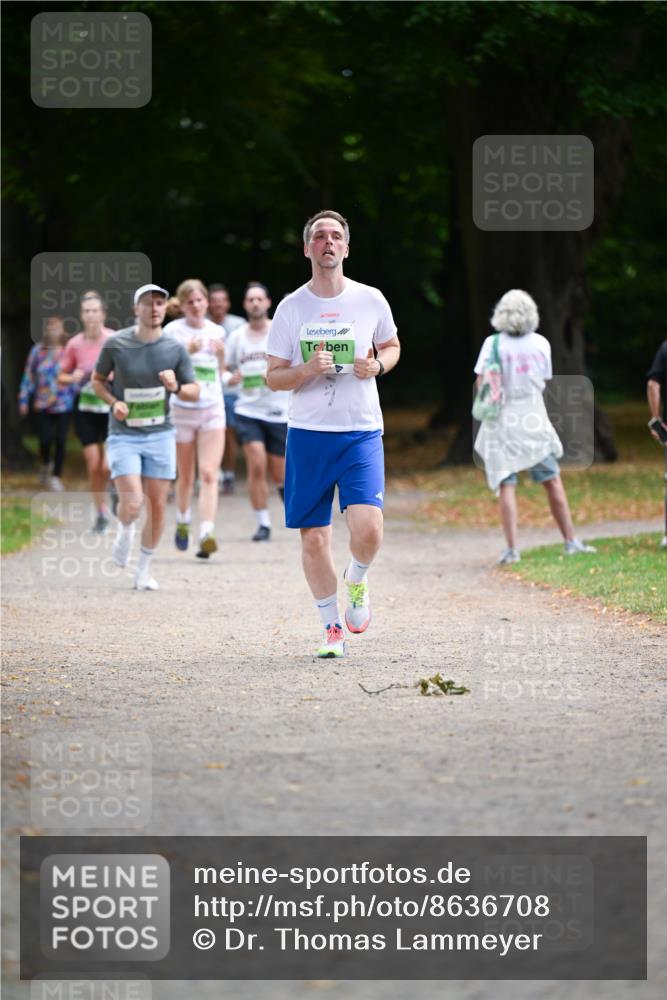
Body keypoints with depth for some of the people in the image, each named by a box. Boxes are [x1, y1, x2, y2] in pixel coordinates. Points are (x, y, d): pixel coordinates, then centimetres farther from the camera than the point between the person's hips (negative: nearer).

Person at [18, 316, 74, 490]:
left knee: (60, 441, -2)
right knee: (46, 440, -4)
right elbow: (29, 377, 9)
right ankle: (46, 465, 27)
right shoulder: (37, 351, 3)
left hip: (63, 404, -1)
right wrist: (24, 399, 9)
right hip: (42, 404, 1)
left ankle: (56, 476, 9)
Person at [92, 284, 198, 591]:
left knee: (157, 506, 1)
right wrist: (113, 402, -9)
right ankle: (124, 532, 19)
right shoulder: (115, 344, -5)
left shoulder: (175, 349, -2)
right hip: (123, 436, -2)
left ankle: (144, 569, 19)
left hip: (160, 435, 2)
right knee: (132, 505, -16)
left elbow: (194, 392, 6)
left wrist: (176, 387, -16)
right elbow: (98, 379, 10)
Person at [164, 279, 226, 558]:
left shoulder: (215, 331, 9)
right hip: (182, 408, -2)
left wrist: (221, 354, -2)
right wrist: (187, 352, -21)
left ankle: (207, 534, -21)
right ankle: (182, 523, 37)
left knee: (209, 474, -13)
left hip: (212, 409, 2)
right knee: (186, 476, 10)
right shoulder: (173, 331, -3)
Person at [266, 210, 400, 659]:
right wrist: (307, 371, -15)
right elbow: (273, 377, 5)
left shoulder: (370, 300, 2)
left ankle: (358, 580, 16)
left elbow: (392, 346, 20)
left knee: (367, 528, -18)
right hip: (308, 434, 1)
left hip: (362, 432, -1)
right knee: (314, 537, 2)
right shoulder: (291, 308, 1)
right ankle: (332, 627, 18)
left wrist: (377, 365, -3)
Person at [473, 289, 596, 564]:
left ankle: (511, 548, -10)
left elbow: (481, 382, -9)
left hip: (502, 421, -2)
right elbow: (544, 381, 9)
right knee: (552, 482, 11)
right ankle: (571, 541, 14)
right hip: (534, 419, 2)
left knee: (506, 485, -2)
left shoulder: (493, 343, -8)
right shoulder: (541, 344, 1)